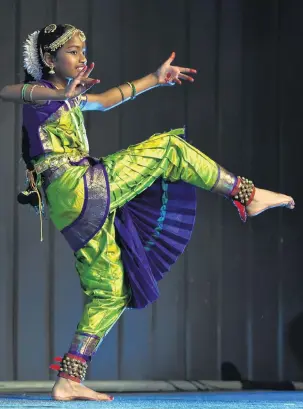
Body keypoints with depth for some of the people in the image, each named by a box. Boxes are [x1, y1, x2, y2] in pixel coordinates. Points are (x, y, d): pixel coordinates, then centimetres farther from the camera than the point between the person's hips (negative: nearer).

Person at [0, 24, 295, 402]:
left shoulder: (69, 97, 24)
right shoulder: (39, 93, -2)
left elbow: (106, 100, 39)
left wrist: (154, 79, 38)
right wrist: (65, 93, -41)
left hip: (76, 212, 10)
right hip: (76, 187, -10)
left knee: (109, 294, 9)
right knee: (169, 148, -4)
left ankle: (68, 381, 4)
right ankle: (246, 195, 4)